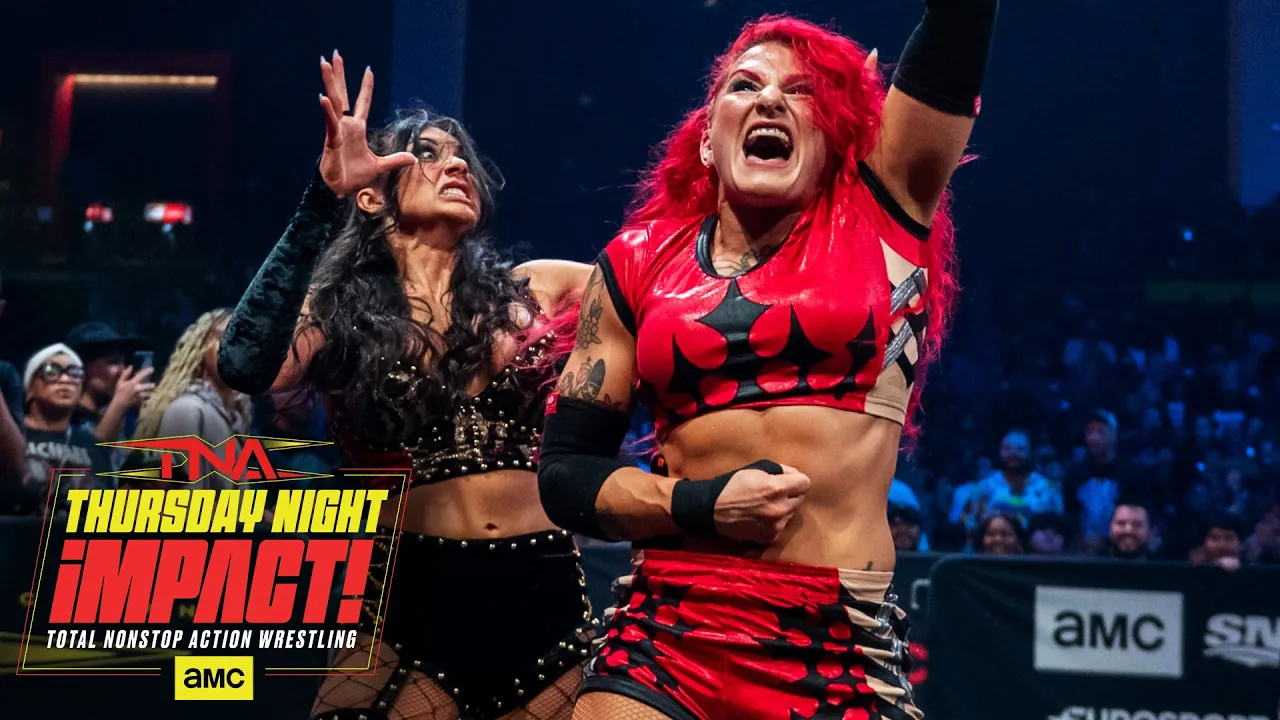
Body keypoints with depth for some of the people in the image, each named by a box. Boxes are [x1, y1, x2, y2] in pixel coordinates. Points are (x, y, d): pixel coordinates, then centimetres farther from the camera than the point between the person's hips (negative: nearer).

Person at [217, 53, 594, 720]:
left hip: (545, 602, 2)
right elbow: (245, 367, -18)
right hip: (410, 606, -2)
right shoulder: (337, 314, 2)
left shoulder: (536, 289, 9)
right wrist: (323, 198, -20)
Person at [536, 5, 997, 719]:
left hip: (843, 644, -1)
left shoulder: (880, 217, 6)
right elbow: (565, 471, 10)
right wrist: (701, 504, -6)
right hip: (667, 630, 1)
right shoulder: (637, 267, 10)